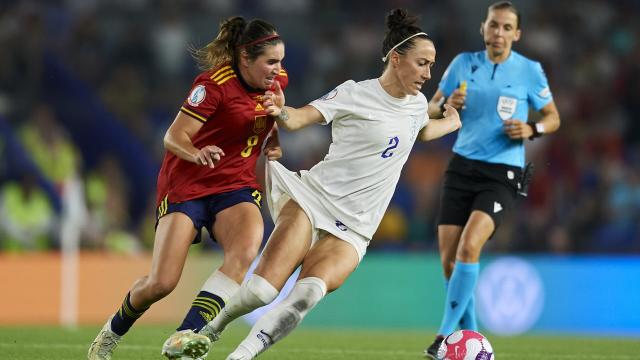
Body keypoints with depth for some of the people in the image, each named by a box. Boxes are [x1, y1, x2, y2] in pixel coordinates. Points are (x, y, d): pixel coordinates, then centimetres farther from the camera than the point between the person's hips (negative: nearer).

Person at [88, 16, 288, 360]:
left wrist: (273, 144, 5)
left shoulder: (277, 81, 1)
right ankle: (113, 331, 21)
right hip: (186, 185, -4)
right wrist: (196, 153, -40)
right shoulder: (215, 84, -18)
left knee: (245, 251, -30)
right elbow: (173, 137, -19)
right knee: (162, 283, -12)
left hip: (236, 185, 4)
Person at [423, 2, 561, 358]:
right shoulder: (464, 63, 5)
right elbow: (431, 109, 11)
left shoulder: (530, 71, -1)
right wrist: (447, 106, -11)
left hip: (503, 174, -4)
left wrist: (532, 130, -13)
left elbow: (553, 117, 8)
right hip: (462, 168, 4)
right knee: (449, 259, 1)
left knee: (468, 247, -23)